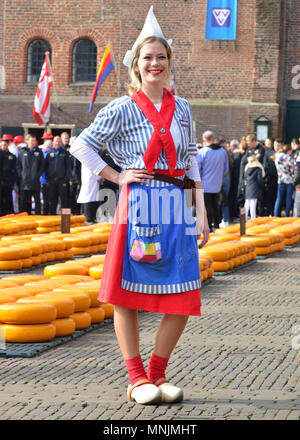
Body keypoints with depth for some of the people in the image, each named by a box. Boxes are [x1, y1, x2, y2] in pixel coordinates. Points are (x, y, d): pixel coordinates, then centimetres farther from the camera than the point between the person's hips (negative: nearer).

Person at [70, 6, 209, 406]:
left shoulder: (181, 108, 12)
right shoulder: (123, 109, 0)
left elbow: (190, 162, 15)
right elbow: (81, 146, 2)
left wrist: (201, 211, 9)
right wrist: (116, 177, -3)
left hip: (176, 208, 4)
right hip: (138, 206, -4)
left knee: (183, 298, 0)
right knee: (128, 292, -2)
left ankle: (157, 374, 13)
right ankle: (137, 378, 8)